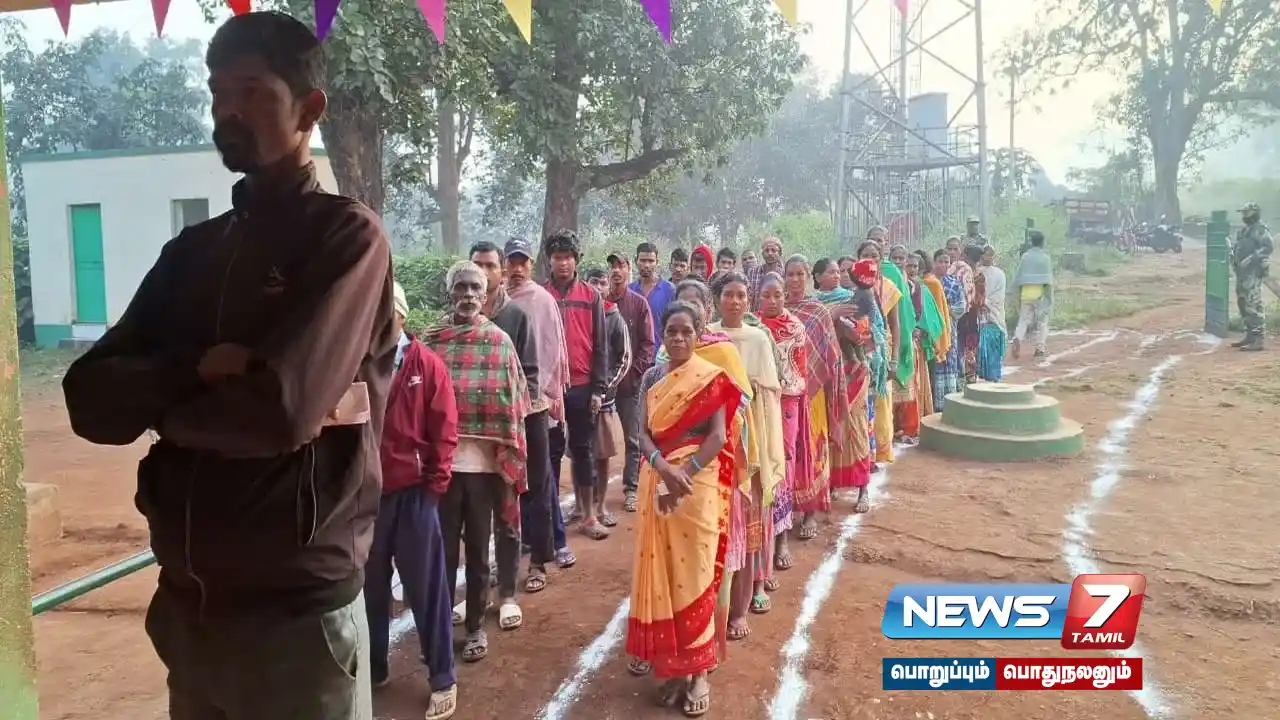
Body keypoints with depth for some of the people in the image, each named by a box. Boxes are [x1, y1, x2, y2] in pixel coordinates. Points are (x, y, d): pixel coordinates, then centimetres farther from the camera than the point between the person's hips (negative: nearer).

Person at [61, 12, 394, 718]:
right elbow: (90, 398, 2)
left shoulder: (346, 234, -9)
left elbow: (285, 409, -22)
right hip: (184, 602, 6)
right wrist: (198, 373, -16)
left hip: (297, 608, -6)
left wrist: (160, 400, -4)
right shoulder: (192, 249, 11)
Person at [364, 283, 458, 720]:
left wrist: (435, 484, -7)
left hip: (412, 493, -2)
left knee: (426, 587, 6)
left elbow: (444, 429, -4)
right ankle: (372, 670, 33)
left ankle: (443, 679, 19)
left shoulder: (427, 365, -4)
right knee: (369, 586, 15)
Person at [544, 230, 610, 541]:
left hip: (583, 386, 1)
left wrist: (598, 388, -1)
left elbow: (600, 345, 3)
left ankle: (589, 516, 18)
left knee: (584, 450, 10)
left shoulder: (591, 296, 4)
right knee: (552, 451, 8)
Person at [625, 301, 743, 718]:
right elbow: (643, 433, 0)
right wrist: (663, 467, -18)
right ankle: (669, 661, 18)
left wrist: (684, 471, -20)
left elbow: (719, 437, -10)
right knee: (660, 570, 6)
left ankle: (696, 669, 9)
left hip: (698, 483, -3)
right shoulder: (651, 378, 7)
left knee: (693, 572, 0)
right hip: (657, 481, 4)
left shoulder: (712, 378, -3)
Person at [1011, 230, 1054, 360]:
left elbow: (1017, 276, 6)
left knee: (1023, 320, 8)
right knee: (1041, 321, 8)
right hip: (1040, 294, -2)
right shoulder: (1045, 258, -3)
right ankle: (1039, 348, 10)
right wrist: (1050, 298, -3)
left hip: (1025, 294, 2)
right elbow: (1048, 280, -6)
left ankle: (1017, 339, -18)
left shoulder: (1025, 256, 5)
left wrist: (1017, 293, 13)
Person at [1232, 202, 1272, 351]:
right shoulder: (1244, 230, 17)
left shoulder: (1260, 229, -10)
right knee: (1243, 304, 14)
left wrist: (1251, 258, -25)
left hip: (1254, 272, -10)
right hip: (1242, 272, 10)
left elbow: (1269, 247, -21)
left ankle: (1259, 339, -11)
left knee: (1253, 305, -12)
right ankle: (1249, 336, 22)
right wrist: (1233, 252, 8)